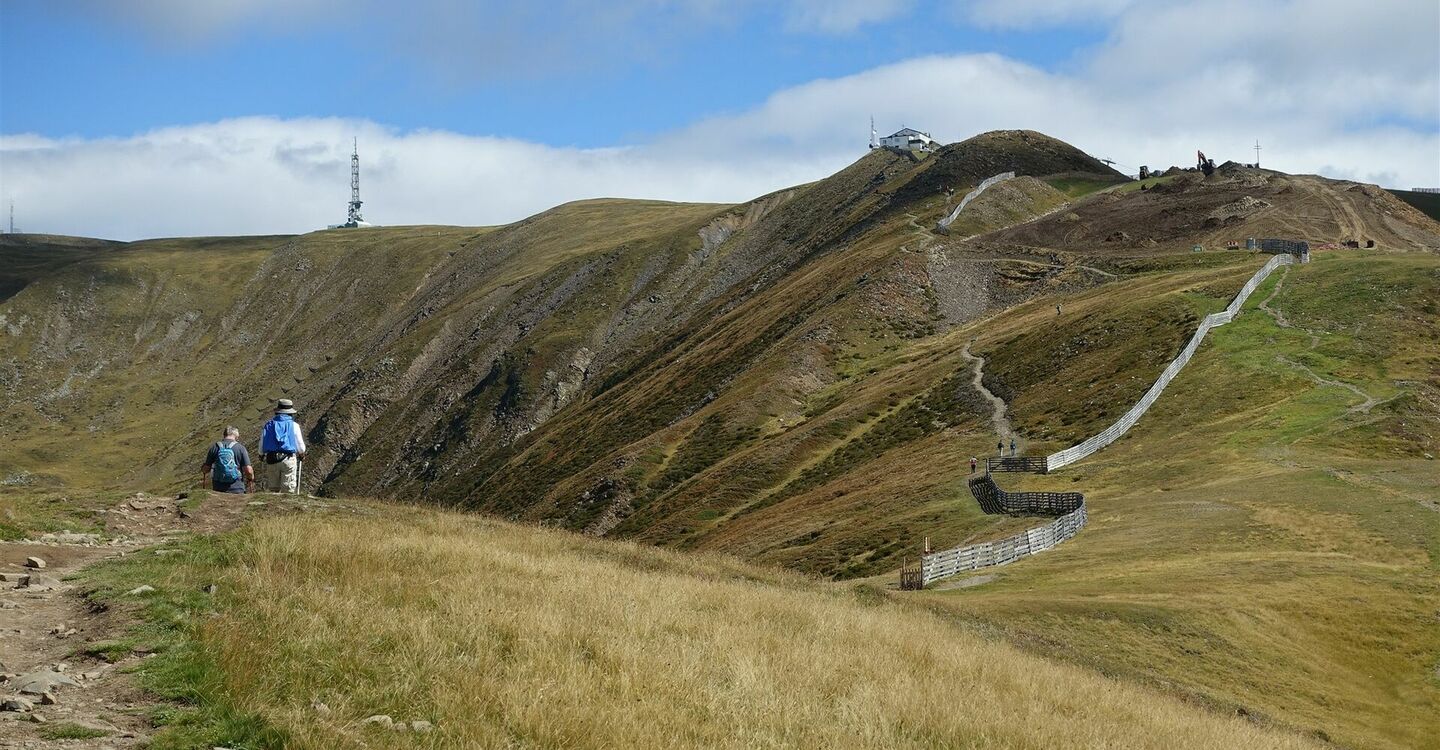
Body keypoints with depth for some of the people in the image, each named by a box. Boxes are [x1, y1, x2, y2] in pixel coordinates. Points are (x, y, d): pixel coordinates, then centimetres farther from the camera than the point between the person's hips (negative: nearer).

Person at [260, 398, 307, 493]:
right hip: (288, 460, -2)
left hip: (271, 460, 2)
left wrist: (262, 455, 29)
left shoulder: (268, 425, 8)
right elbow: (301, 446, 5)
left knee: (272, 489, 8)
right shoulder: (293, 425, 2)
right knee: (288, 490, -1)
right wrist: (301, 455, 26)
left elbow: (261, 447, 9)